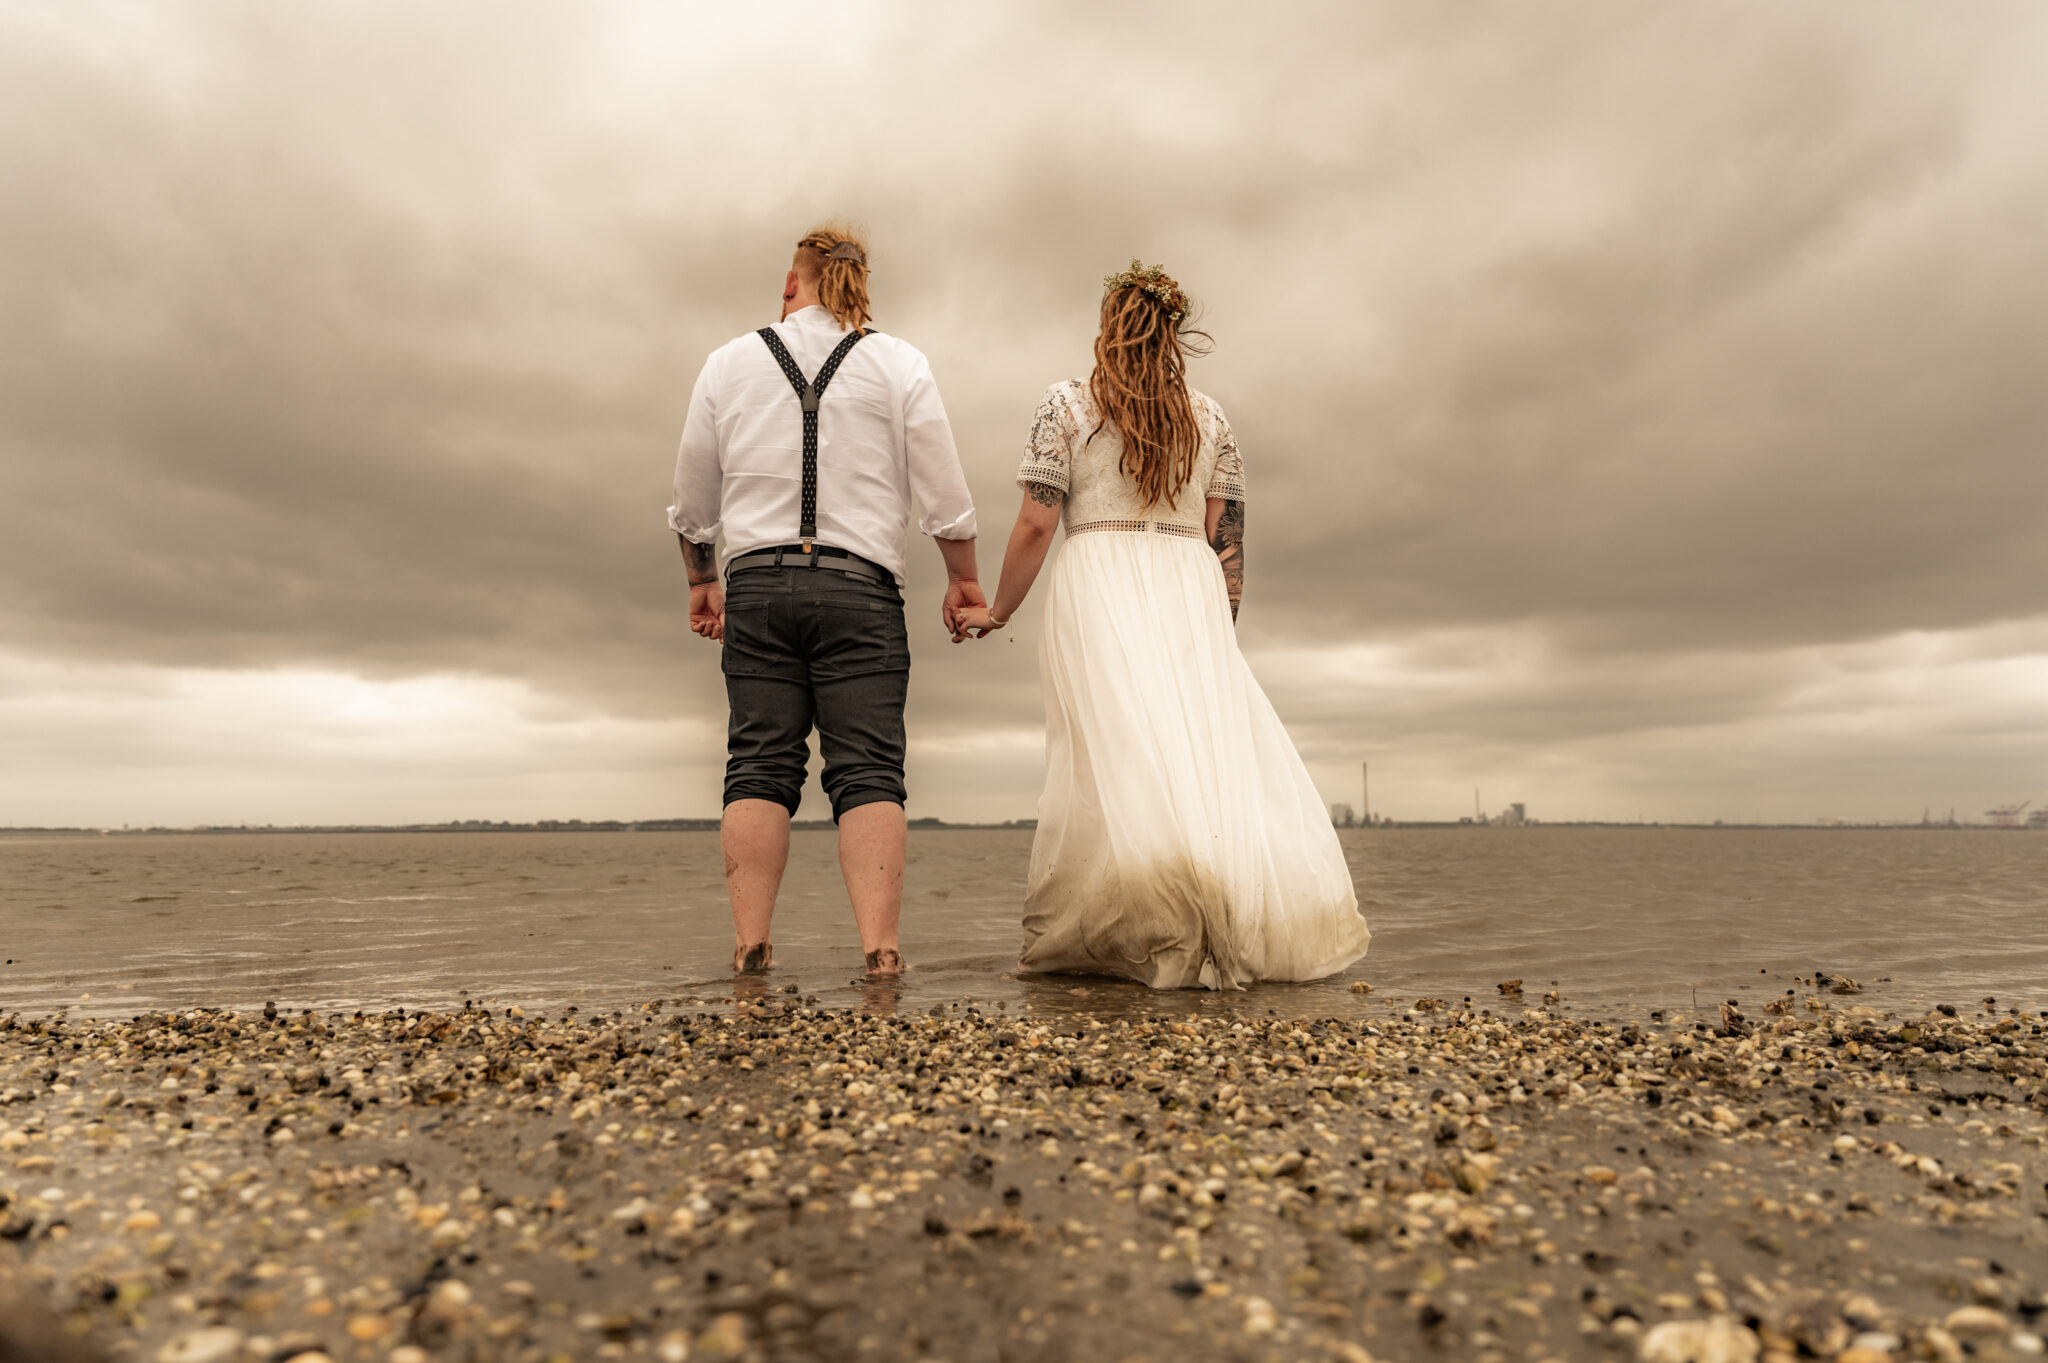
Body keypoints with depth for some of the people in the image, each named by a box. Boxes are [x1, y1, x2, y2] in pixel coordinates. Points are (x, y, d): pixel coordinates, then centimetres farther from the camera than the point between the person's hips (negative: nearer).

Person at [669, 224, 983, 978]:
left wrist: (701, 582, 28)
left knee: (760, 766, 2)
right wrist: (963, 580, 14)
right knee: (867, 769, -5)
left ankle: (750, 945, -3)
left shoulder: (730, 362, 13)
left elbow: (693, 503, 16)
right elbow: (945, 491, 4)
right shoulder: (898, 363, 9)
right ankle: (880, 946, -12)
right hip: (859, 586, -1)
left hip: (757, 583, 2)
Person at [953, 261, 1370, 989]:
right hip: (1191, 592, 3)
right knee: (1223, 752, 0)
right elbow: (1228, 541, 12)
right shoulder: (1210, 418, 16)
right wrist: (1219, 630, 21)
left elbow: (1036, 524, -1)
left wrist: (997, 610, 10)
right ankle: (1252, 925, -4)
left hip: (1099, 588, -3)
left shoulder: (1067, 403, 6)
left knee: (1110, 763, -7)